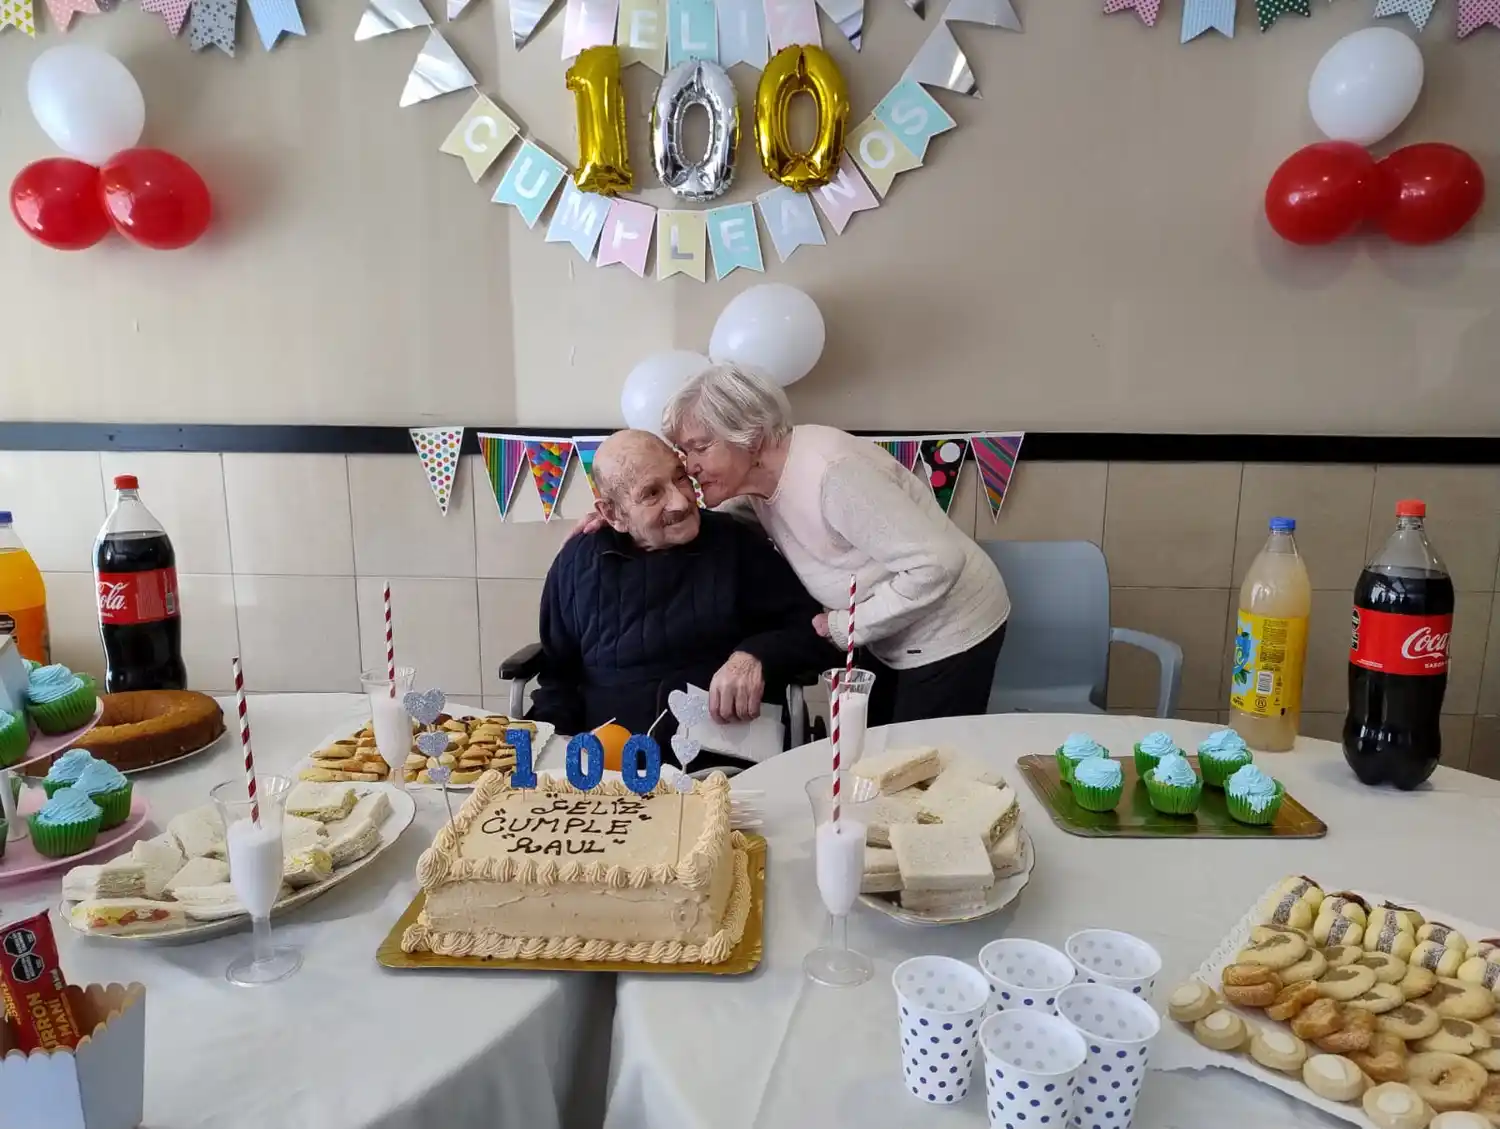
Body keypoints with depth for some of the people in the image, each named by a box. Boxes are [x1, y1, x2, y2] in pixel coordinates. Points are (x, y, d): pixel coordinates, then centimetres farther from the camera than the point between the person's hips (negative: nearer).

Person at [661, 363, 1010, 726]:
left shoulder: (830, 472, -32)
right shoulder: (760, 478, -6)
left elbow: (937, 564, -34)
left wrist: (844, 626, -24)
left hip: (948, 633, -8)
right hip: (891, 636, 8)